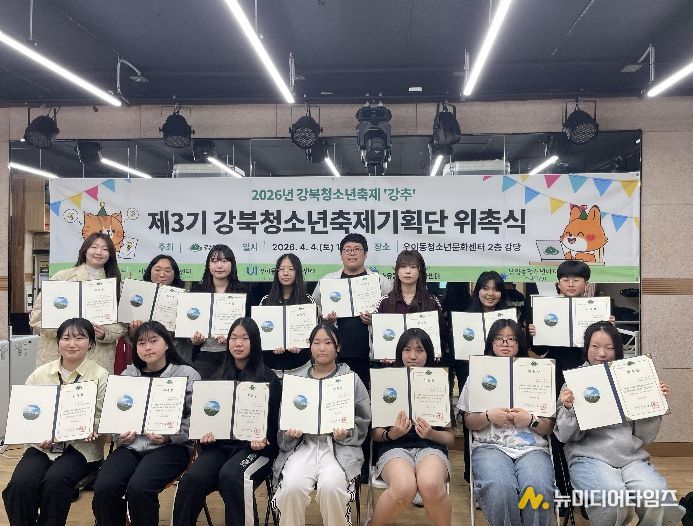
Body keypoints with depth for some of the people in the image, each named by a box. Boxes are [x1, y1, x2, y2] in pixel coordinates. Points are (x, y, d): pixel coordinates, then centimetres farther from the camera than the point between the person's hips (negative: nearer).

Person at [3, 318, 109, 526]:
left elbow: (102, 416, -2)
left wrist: (91, 431, -24)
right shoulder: (40, 374, 9)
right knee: (21, 483, -23)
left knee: (54, 480, -29)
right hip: (43, 445, 3)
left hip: (81, 447, -3)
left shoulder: (100, 376, -2)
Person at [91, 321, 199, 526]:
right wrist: (121, 434, -4)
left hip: (170, 446, -4)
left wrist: (169, 436, -15)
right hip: (131, 444, 4)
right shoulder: (127, 374, 16)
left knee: (138, 487, -30)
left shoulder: (187, 374, 3)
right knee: (103, 488, -22)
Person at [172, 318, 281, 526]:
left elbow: (272, 418, 2)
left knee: (230, 476, -35)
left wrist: (262, 440, -18)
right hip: (220, 443, 3)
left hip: (254, 446, -3)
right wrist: (206, 432, -5)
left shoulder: (268, 377, 5)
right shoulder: (220, 376, 17)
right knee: (192, 479, -27)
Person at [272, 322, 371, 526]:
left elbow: (363, 422, 6)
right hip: (303, 444, 2)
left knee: (331, 486, -31)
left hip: (340, 445, -1)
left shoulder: (351, 379, 8)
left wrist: (346, 432, -13)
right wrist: (290, 431, -9)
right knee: (292, 486, -28)